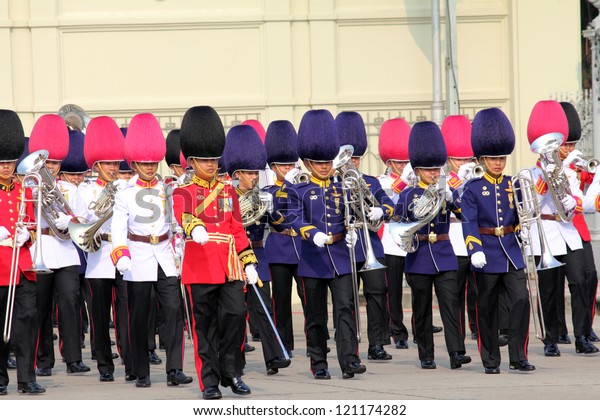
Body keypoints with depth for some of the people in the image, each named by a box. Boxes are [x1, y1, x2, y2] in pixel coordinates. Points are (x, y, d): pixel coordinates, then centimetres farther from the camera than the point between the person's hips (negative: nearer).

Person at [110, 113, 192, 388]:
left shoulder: (167, 190, 8)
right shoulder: (125, 194, -1)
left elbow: (176, 222, 12)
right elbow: (118, 228, -9)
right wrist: (121, 255, -24)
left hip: (165, 258, 2)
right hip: (138, 258, -2)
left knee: (174, 310, -9)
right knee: (139, 318, 3)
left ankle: (174, 370, -10)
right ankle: (141, 373, 11)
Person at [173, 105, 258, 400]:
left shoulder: (228, 192, 16)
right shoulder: (184, 193, 3)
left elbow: (237, 229, 17)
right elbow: (183, 215, -20)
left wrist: (249, 263, 9)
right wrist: (195, 228, -42)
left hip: (229, 265, 3)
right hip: (200, 266, -3)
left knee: (236, 314, -9)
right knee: (204, 325, 0)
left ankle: (231, 372, 6)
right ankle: (209, 380, 6)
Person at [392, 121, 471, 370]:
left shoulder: (447, 191, 7)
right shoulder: (407, 195, 4)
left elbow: (463, 211, -11)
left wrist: (449, 197, -29)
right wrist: (401, 239, -14)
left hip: (444, 255, 0)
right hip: (418, 256, 0)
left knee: (450, 303, -10)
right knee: (421, 309, 4)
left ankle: (456, 353, -14)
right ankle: (426, 356, 11)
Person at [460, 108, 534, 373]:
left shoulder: (513, 184, 8)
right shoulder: (473, 188, -1)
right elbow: (469, 223, -8)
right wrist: (475, 250, -21)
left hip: (512, 252, 2)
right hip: (487, 254, -2)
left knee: (521, 300, -10)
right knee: (487, 308, 4)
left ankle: (518, 357, -4)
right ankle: (491, 360, 14)